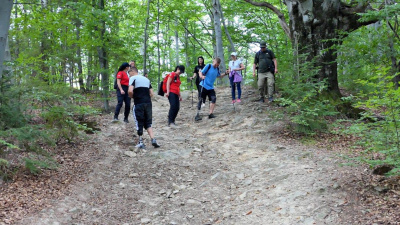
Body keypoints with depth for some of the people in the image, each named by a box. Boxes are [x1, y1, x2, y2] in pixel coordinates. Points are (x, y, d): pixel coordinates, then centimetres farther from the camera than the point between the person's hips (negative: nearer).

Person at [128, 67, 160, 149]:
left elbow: (130, 91, -16)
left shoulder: (133, 78, -1)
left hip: (138, 103, -5)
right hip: (148, 103, 5)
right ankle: (153, 140, -3)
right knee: (148, 123, 12)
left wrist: (132, 96, 3)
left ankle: (141, 143, 9)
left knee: (139, 123, 4)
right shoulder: (146, 79, 18)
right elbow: (151, 94, 14)